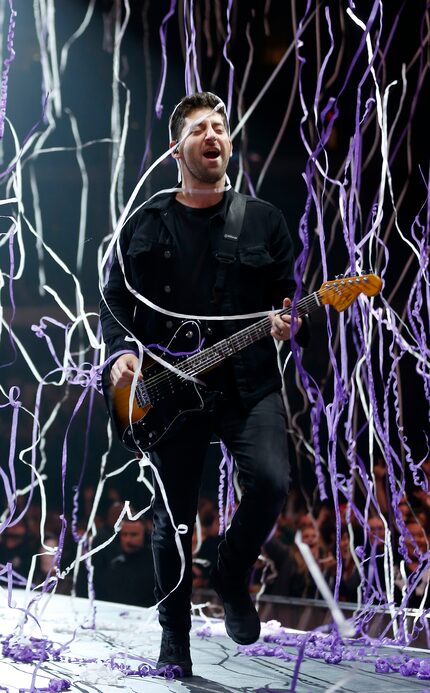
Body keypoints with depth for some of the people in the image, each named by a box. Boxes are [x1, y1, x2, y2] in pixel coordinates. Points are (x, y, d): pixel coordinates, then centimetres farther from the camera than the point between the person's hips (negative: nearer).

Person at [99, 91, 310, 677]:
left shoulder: (263, 220, 7)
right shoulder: (146, 224, 7)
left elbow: (290, 296, 9)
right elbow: (115, 299, 10)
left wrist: (292, 324, -13)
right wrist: (121, 352, -7)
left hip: (250, 382, 0)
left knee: (271, 481, -24)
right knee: (174, 517, 4)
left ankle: (232, 576, 7)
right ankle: (174, 641, 22)